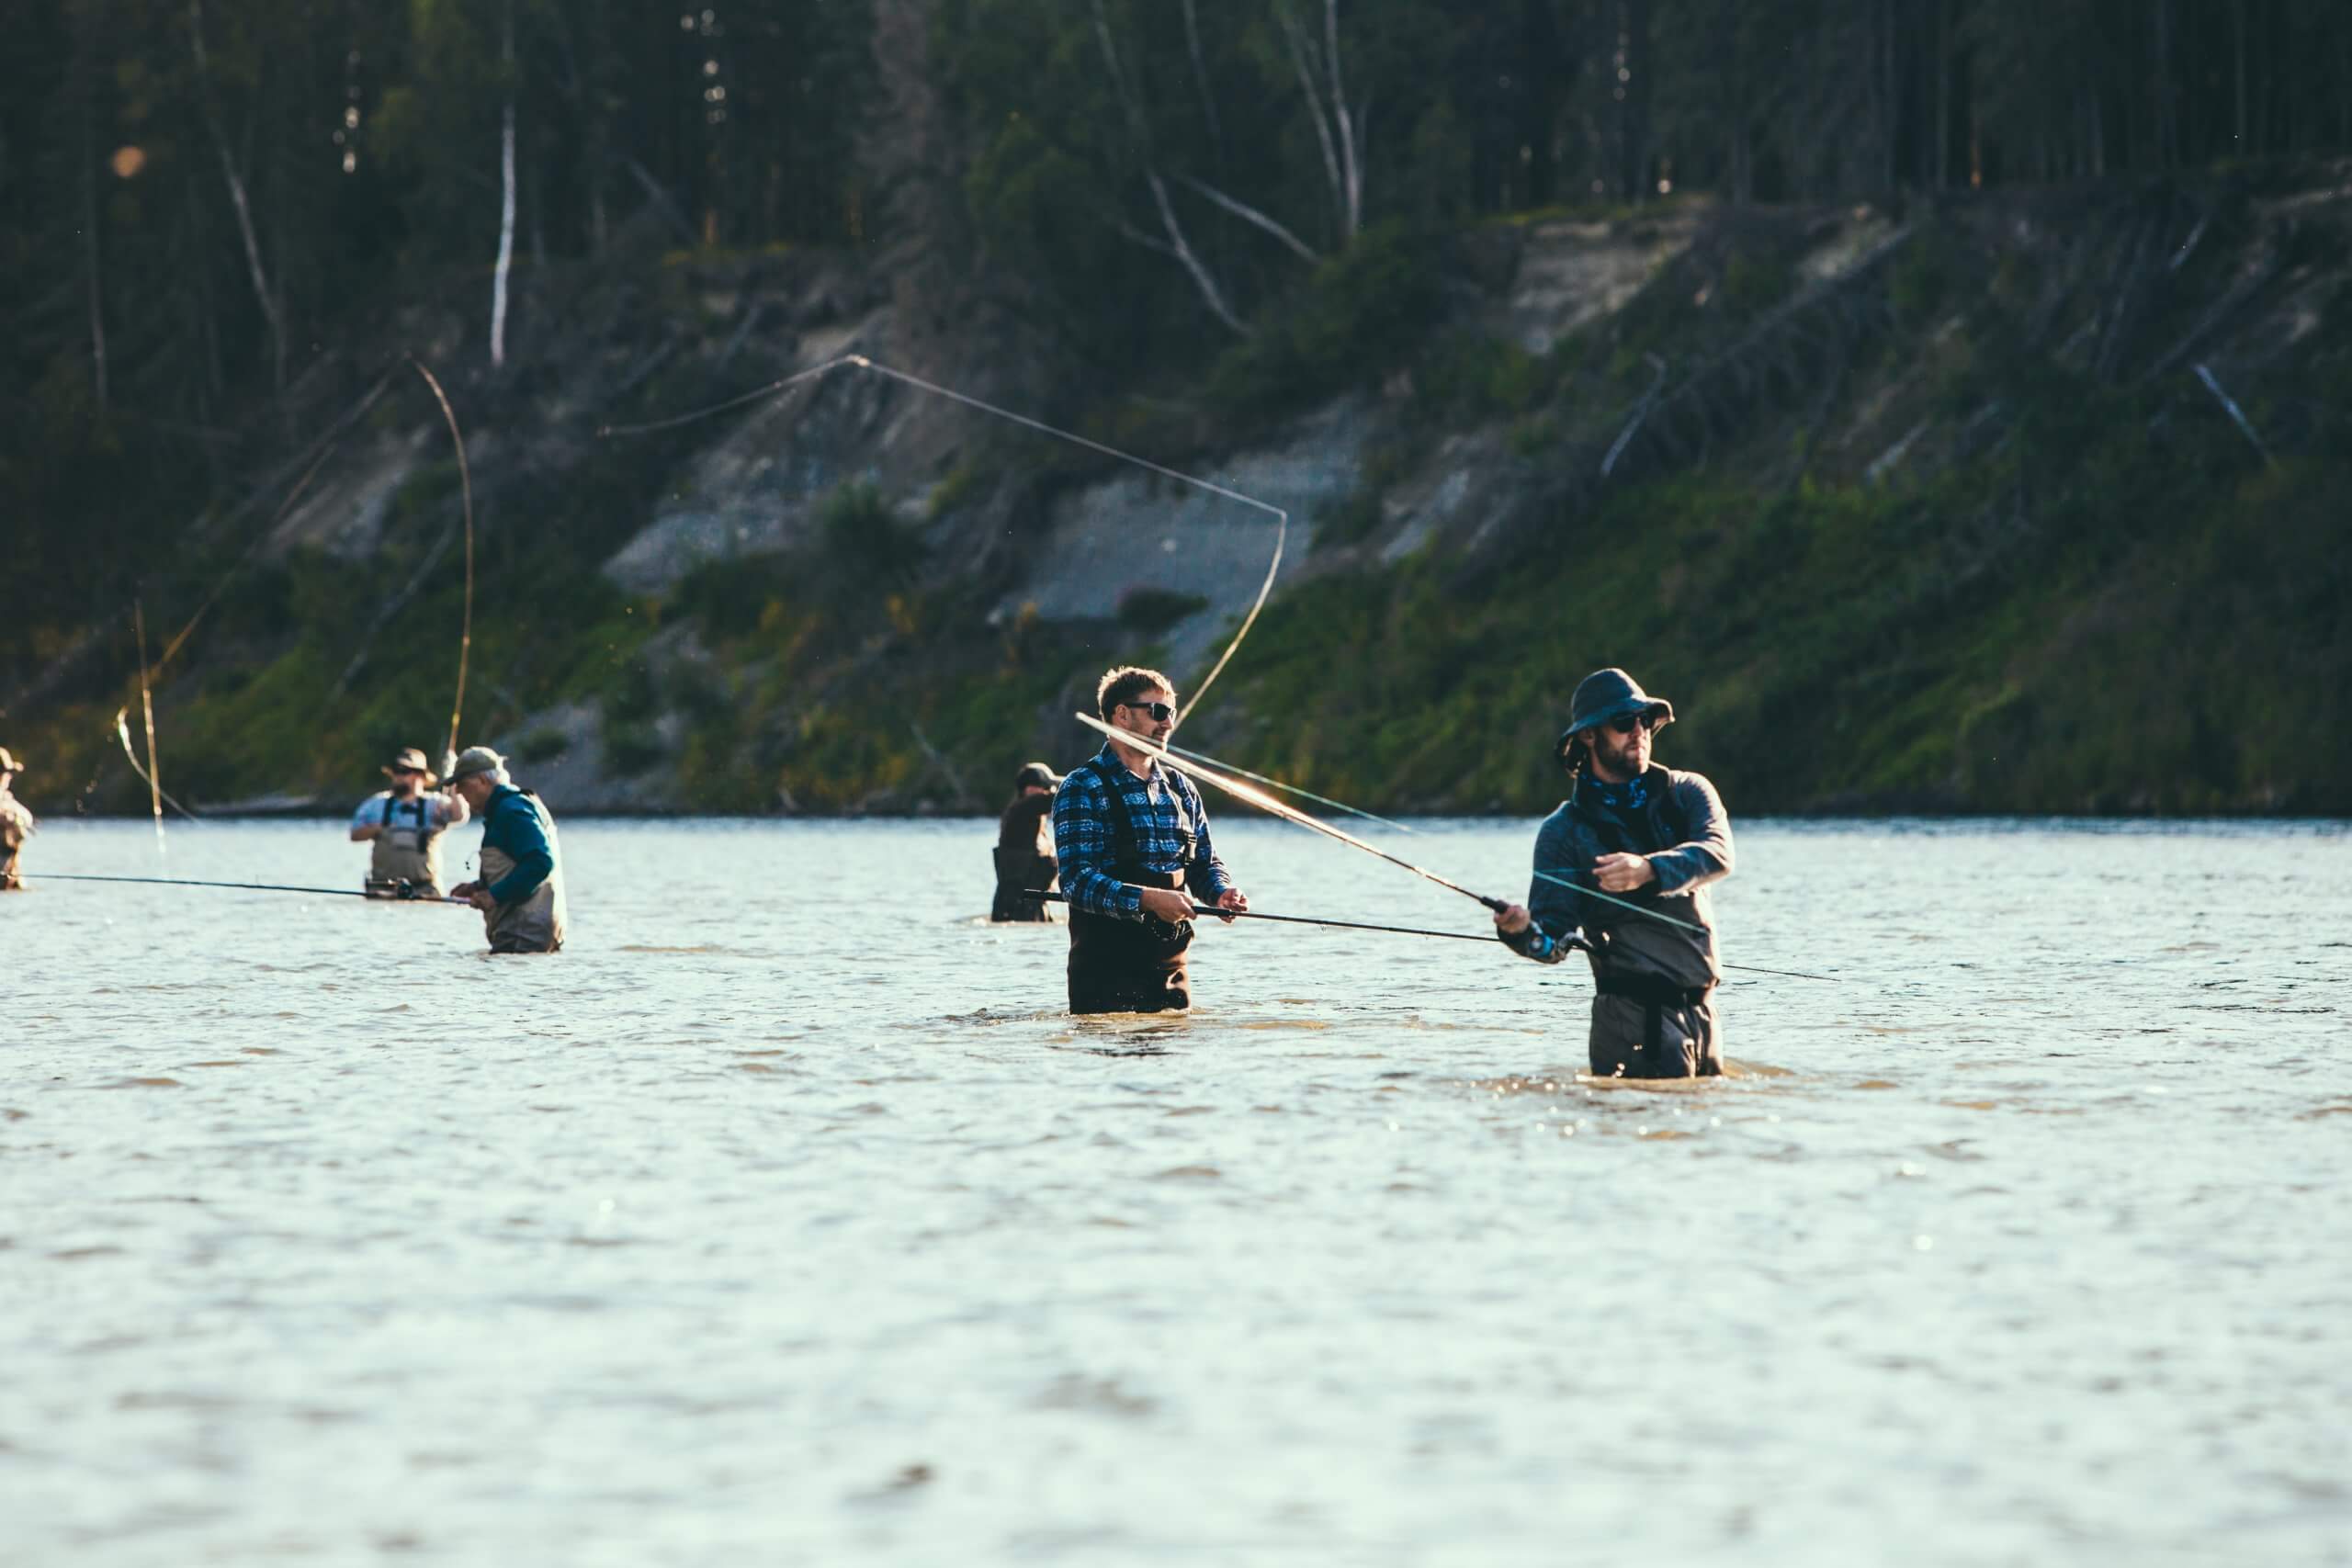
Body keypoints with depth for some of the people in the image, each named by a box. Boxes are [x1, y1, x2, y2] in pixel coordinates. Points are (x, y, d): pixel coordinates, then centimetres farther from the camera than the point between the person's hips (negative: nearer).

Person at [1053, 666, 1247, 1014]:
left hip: (1171, 963, 6)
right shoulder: (1082, 789, -8)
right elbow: (1076, 880, -17)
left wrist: (1221, 893, -5)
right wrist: (1147, 899, -30)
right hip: (1105, 968, -6)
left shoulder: (1180, 789, 14)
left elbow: (1205, 864, 19)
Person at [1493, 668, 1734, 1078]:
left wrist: (1649, 870, -33)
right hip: (1635, 1010, -4)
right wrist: (1523, 932, -29)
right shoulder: (1564, 830, 0)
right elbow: (1555, 942, -5)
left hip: (1702, 1008, 4)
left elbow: (1718, 854, -14)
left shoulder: (1688, 792, 8)